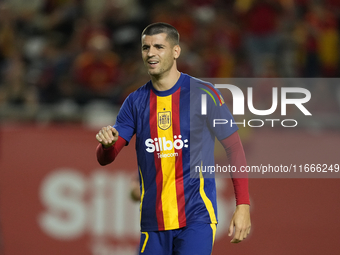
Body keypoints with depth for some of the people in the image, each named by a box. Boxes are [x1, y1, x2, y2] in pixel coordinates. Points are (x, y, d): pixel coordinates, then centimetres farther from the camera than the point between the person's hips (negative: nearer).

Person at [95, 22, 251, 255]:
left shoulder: (202, 93, -3)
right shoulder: (136, 102, 8)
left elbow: (234, 147, -1)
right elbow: (104, 159, 5)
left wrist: (243, 205, -8)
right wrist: (108, 144, -20)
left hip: (196, 218, -4)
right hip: (153, 222, 4)